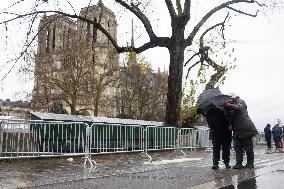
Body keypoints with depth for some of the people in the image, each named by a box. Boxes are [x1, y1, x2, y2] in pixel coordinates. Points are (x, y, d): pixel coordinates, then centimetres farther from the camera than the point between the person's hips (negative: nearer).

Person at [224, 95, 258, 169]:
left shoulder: (240, 101, 0)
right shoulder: (232, 105, 20)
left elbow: (239, 108, -24)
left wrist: (229, 105, -37)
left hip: (245, 128, -7)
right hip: (237, 130, 7)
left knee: (248, 146, 1)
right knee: (238, 146, 1)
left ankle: (250, 163, 11)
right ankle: (239, 163, 2)